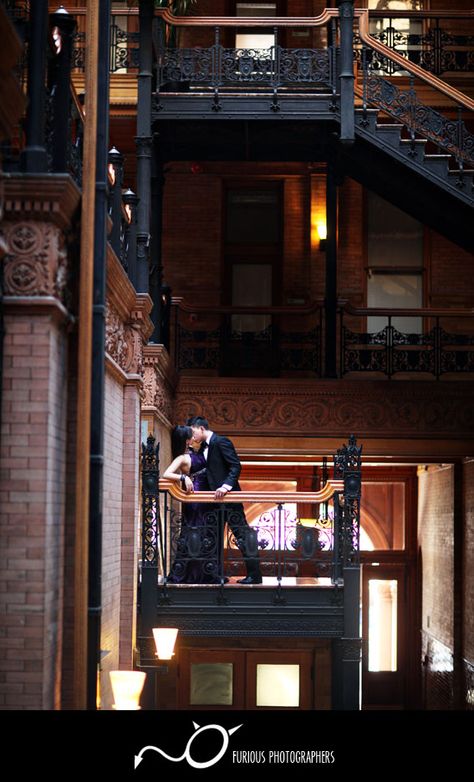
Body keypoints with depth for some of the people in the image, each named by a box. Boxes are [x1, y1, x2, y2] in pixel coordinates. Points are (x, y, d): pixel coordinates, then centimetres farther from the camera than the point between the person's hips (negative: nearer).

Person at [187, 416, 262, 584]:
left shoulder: (221, 442, -11)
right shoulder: (205, 447, 16)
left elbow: (236, 466, -18)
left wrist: (226, 486, -29)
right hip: (216, 499, 10)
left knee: (242, 533, -7)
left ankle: (254, 575, -6)